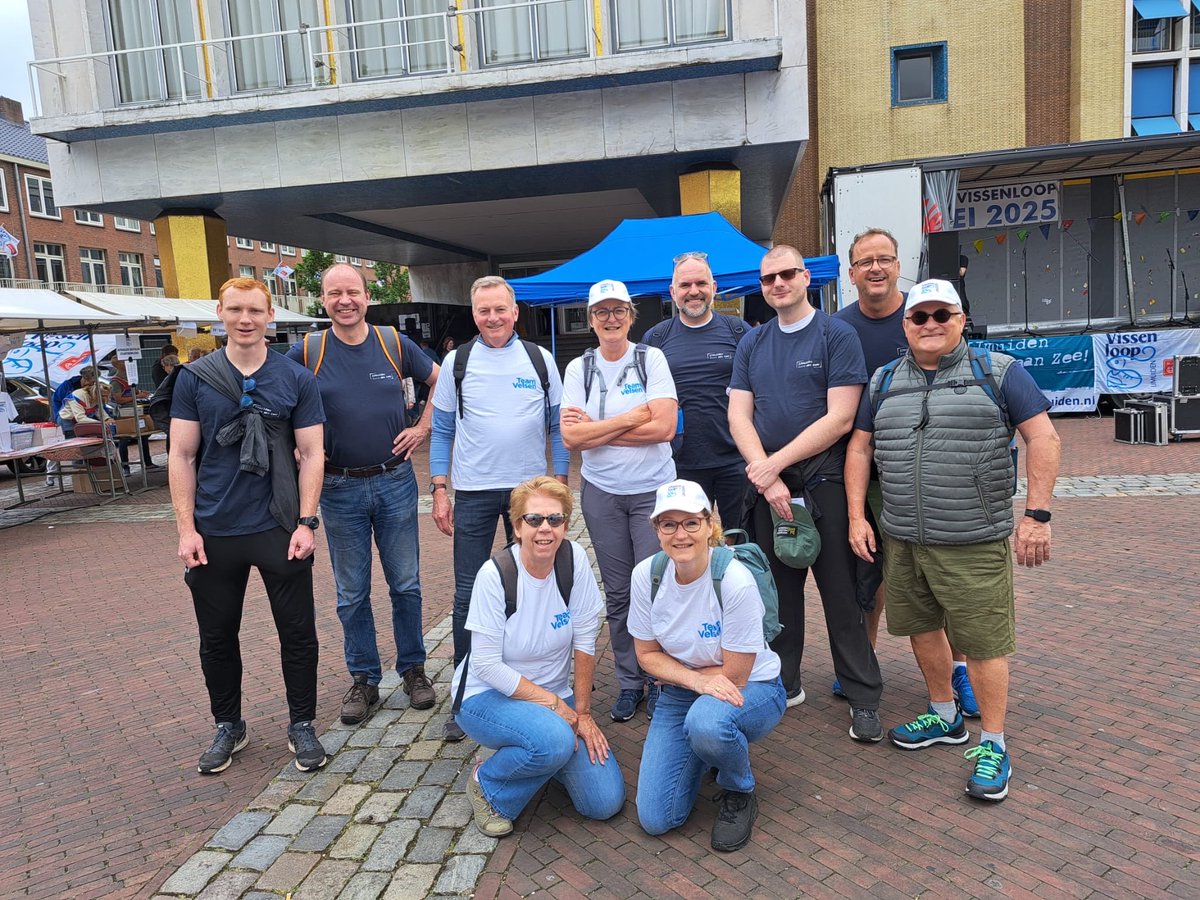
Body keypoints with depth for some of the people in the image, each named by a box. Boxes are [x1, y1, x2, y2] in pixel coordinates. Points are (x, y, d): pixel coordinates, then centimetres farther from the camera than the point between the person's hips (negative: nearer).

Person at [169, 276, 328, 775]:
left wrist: (306, 522, -9)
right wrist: (186, 528, -5)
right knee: (217, 636, 14)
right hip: (214, 532, 1)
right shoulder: (194, 378, 2)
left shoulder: (297, 378, 0)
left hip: (279, 529, -1)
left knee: (298, 633, 5)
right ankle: (227, 726, 34)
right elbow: (181, 456, 2)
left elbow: (311, 453, -1)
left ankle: (302, 726, 24)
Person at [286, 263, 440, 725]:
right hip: (339, 488, 0)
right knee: (352, 593, 9)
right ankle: (363, 679, 24)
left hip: (395, 481, 1)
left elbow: (440, 382, 13)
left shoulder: (394, 344, 0)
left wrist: (422, 428, 4)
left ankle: (413, 668, 26)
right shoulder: (306, 351, -3)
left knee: (405, 583, 9)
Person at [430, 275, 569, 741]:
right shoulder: (457, 361, 3)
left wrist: (560, 484, 0)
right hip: (473, 492, 0)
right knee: (468, 595, 2)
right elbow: (442, 430, 5)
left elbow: (557, 425, 6)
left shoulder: (540, 359, 3)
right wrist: (439, 490, -2)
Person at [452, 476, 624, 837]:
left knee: (606, 802, -5)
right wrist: (554, 703, -18)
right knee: (556, 740, -35)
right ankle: (487, 784, -3)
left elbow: (584, 641, -6)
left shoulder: (575, 559, -13)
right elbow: (487, 665, -19)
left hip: (555, 695, 4)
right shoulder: (495, 575, -21)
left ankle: (544, 756, 23)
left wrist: (582, 711, -5)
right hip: (488, 696, -4)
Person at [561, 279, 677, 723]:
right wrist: (631, 419, -12)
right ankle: (629, 681, 24)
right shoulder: (579, 368, 3)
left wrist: (596, 429, -11)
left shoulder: (651, 359, -2)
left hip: (653, 490, -2)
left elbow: (664, 427, -13)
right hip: (601, 493, 2)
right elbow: (571, 437, -8)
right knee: (617, 594, 9)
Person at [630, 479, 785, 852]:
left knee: (706, 721, -40)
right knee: (655, 818, -6)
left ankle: (740, 794, -5)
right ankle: (701, 753, 24)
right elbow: (647, 654, -4)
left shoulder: (736, 581, -28)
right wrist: (697, 681, -20)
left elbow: (734, 676, -20)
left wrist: (677, 674, -9)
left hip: (752, 691, -4)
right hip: (681, 695, 4)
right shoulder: (647, 574, -14)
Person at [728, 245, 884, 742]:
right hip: (766, 485, 4)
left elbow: (839, 418, -12)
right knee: (778, 588, 12)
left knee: (841, 593, 1)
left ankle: (864, 698, 14)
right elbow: (738, 415, 3)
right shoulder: (752, 344, 12)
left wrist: (775, 463, -14)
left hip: (823, 482, -4)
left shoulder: (837, 335, -3)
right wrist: (766, 476, -11)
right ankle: (783, 683, 27)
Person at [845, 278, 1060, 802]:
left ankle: (993, 745, 18)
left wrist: (1037, 514, -11)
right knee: (921, 628, 15)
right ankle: (944, 717, 36)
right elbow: (860, 448, 12)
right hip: (901, 541, 5)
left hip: (975, 543, -4)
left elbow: (1043, 437, -4)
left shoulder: (997, 372, 0)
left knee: (983, 642, 1)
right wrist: (856, 517, 5)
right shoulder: (884, 382, 12)